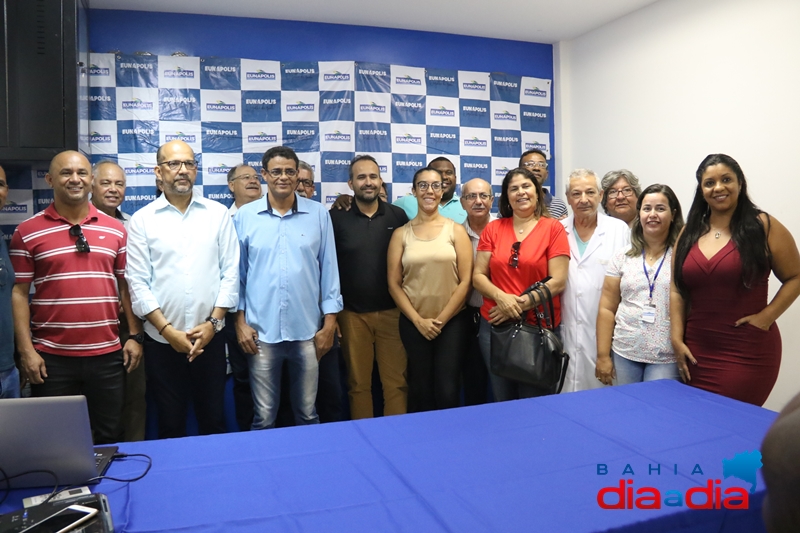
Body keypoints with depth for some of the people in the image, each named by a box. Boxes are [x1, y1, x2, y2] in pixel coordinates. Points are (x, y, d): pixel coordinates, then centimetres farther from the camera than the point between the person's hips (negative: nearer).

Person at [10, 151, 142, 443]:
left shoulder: (115, 229, 6)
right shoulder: (27, 232, -1)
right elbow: (19, 292, 0)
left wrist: (134, 336, 4)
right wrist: (26, 349, -6)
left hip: (106, 354, 2)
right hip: (51, 356, -1)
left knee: (110, 437, 12)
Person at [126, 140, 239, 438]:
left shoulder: (218, 214, 4)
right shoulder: (142, 220, 1)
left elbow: (230, 273, 1)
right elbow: (138, 283, -3)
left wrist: (213, 323, -7)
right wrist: (168, 330, -9)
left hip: (209, 338, 1)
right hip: (162, 340, 0)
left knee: (214, 421, 12)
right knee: (170, 425, 12)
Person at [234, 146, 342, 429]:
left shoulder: (319, 214, 1)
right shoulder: (245, 216, 2)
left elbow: (329, 269, 3)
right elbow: (237, 272, 6)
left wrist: (330, 321, 0)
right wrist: (240, 321, 1)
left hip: (308, 330, 0)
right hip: (262, 330, 0)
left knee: (308, 414, 13)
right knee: (264, 417, 10)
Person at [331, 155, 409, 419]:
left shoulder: (398, 216, 2)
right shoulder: (336, 217, -2)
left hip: (392, 312, 1)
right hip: (352, 314, -1)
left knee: (396, 382, 6)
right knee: (358, 383, 11)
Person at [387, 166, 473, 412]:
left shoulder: (456, 230, 0)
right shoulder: (401, 233, 2)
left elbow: (465, 280, -3)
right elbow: (393, 284, 0)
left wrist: (441, 319, -7)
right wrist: (419, 320, -7)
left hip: (452, 321, -1)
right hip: (413, 323, 1)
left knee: (447, 390, -2)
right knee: (420, 389, 10)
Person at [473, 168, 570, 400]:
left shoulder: (553, 228, -2)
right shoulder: (493, 229, 6)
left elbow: (558, 282, -7)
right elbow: (478, 276, 3)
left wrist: (521, 304, -16)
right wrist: (501, 297, -15)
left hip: (539, 326, -2)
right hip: (495, 325, 2)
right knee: (502, 399, 13)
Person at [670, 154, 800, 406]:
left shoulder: (764, 226, -3)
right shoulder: (689, 233, 8)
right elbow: (677, 291, 8)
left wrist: (766, 317, -11)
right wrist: (677, 339, 2)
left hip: (748, 352, -4)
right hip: (697, 351, 4)